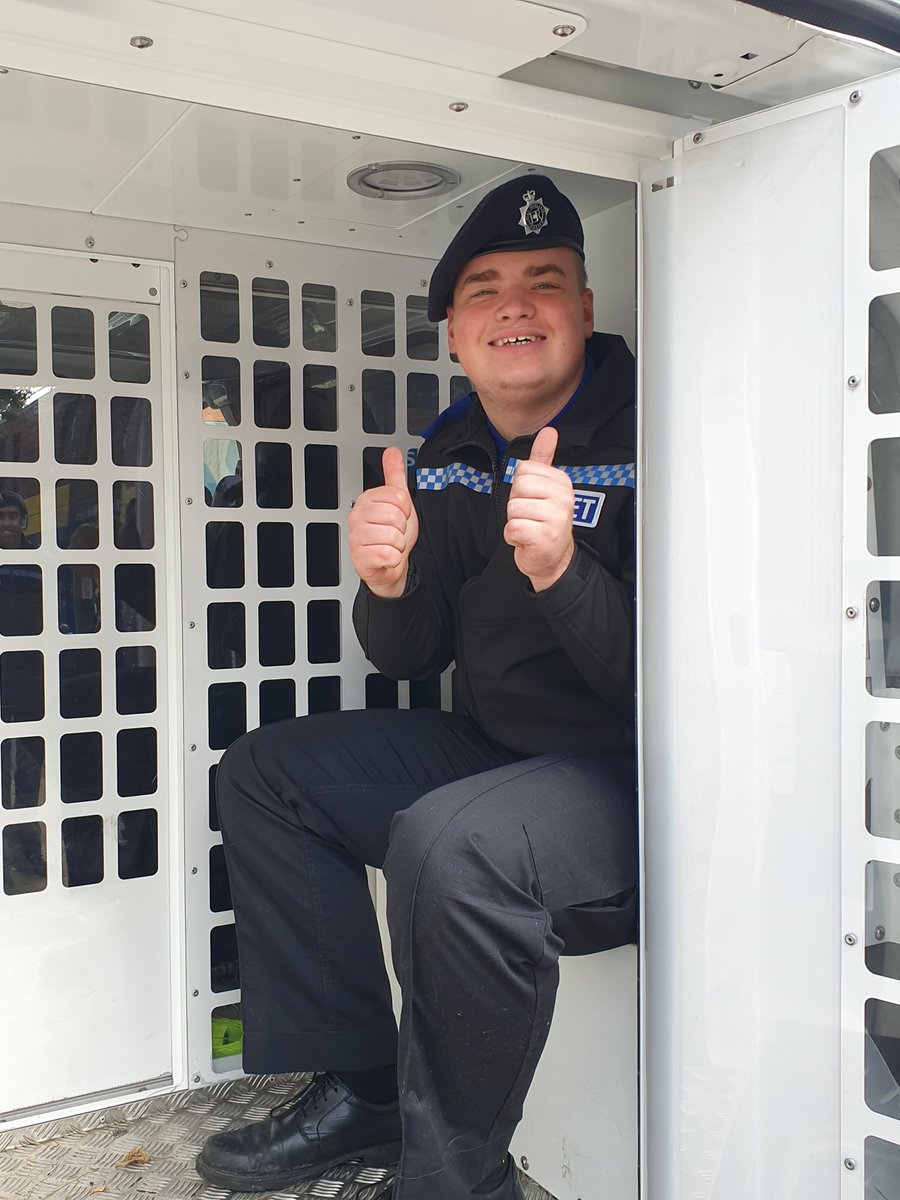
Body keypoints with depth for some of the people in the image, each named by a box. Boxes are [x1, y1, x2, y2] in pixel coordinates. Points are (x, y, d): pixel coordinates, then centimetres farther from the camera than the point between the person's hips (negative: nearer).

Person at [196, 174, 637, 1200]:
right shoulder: (446, 456, 6)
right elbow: (410, 660, 9)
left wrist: (561, 571, -37)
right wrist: (389, 586, -13)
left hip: (637, 776, -8)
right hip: (490, 747, 8)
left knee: (449, 844, -36)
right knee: (263, 775, 8)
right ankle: (359, 1089, 11)